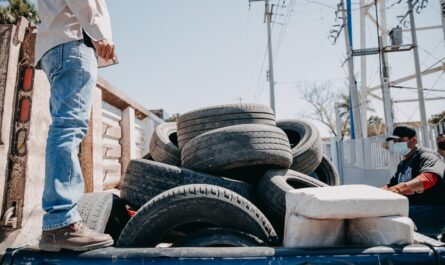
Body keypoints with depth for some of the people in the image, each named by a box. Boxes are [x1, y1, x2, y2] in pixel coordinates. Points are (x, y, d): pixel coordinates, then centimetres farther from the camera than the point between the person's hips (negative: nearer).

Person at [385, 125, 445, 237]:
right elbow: (391, 186, 23)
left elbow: (428, 178, -29)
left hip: (432, 213, -9)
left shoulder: (426, 156, -7)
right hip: (411, 211, 9)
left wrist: (400, 188, -47)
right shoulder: (402, 164, 21)